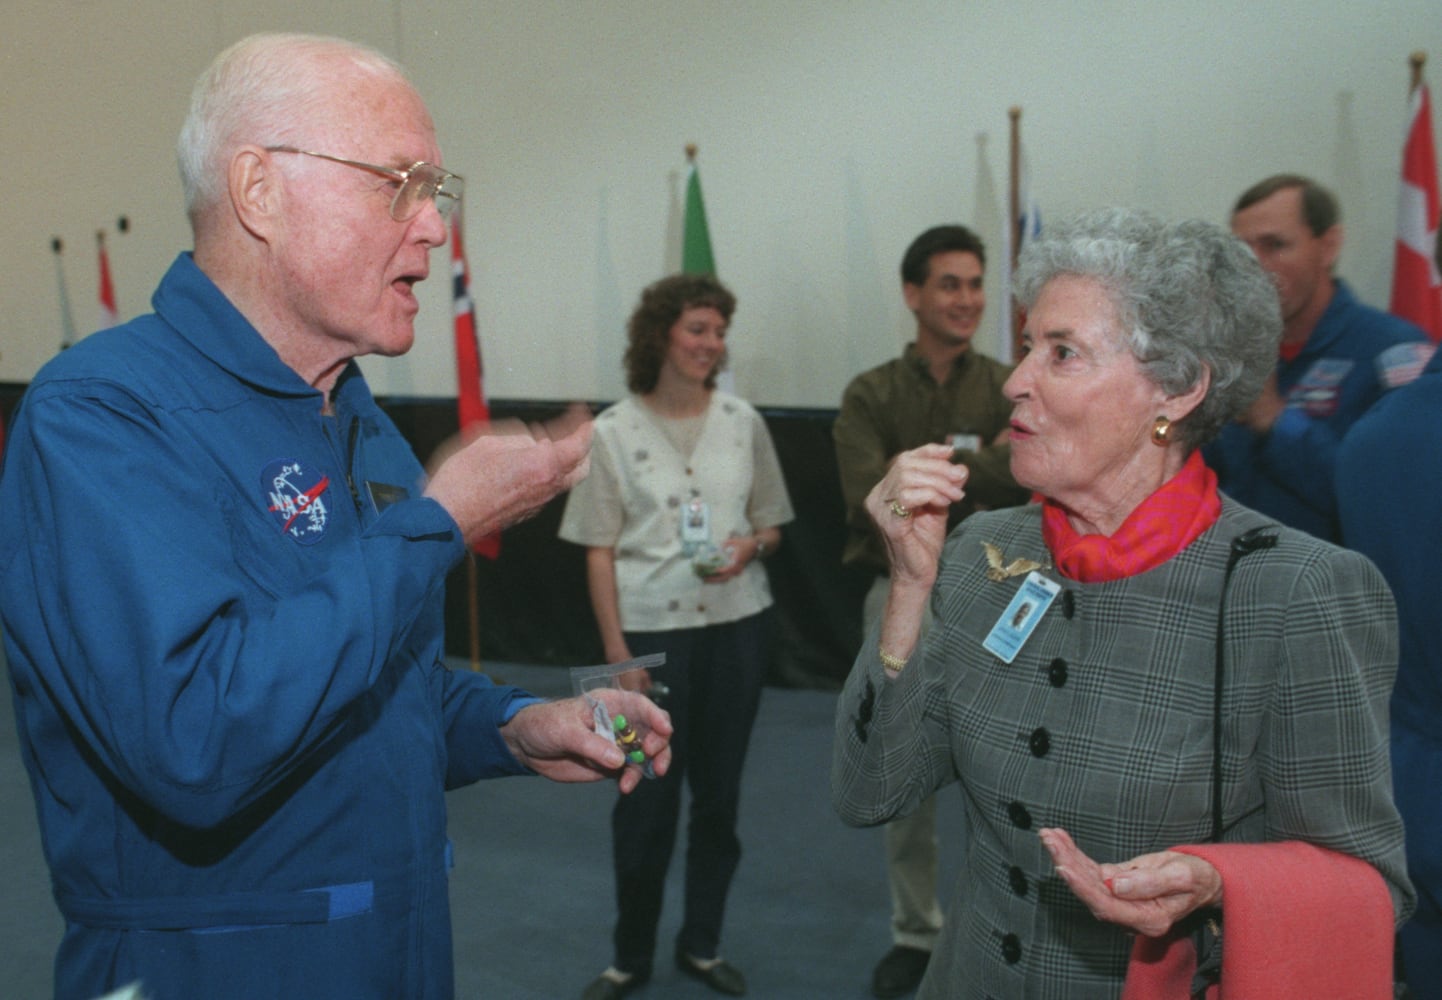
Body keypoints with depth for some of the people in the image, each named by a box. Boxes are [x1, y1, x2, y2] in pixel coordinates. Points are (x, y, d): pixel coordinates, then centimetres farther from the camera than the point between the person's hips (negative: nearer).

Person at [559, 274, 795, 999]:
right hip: (652, 630, -3)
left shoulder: (743, 423, 2)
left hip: (735, 626, 3)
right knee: (646, 800, 3)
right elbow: (600, 552, -4)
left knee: (718, 794, 12)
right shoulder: (613, 433, -5)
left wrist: (751, 544, -12)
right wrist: (616, 650, -10)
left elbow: (771, 523, 11)